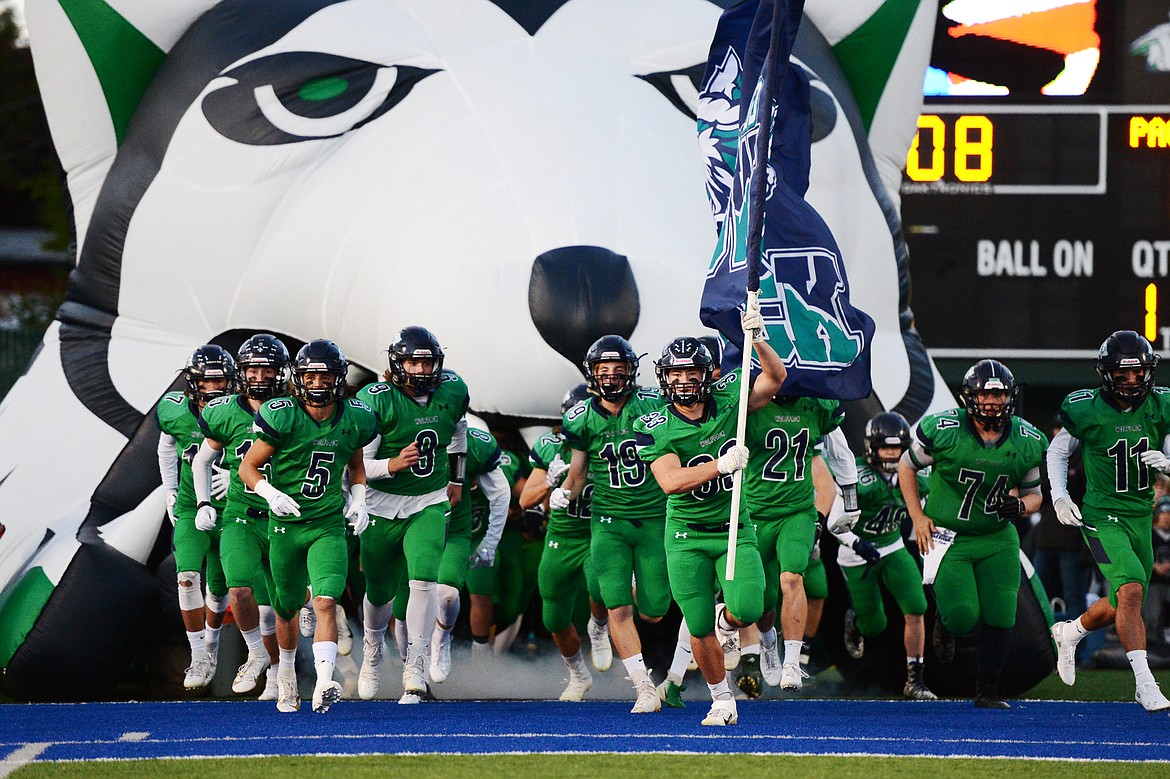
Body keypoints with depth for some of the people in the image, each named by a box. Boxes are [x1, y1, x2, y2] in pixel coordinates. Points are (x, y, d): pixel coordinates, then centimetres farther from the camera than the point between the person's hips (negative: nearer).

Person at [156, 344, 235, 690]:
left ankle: (211, 643, 37)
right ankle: (200, 659, -9)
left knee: (219, 587, 9)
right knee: (188, 578, -16)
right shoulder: (175, 412, -8)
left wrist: (234, 475, -25)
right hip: (190, 509, 1)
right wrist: (169, 493, 14)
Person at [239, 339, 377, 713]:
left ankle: (324, 685, -30)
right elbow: (248, 466, -5)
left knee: (326, 602, -20)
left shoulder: (354, 420, -2)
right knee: (287, 609, 14)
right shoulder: (282, 417, -13)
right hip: (285, 526, -1)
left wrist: (358, 500, 3)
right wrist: (271, 494, -23)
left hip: (329, 525, 1)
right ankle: (286, 675, 39)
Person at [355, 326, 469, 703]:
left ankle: (415, 672, -16)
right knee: (379, 591, 13)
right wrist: (393, 464, -36)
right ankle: (373, 651, 45)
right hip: (382, 505, -1)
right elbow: (358, 466, -17)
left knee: (423, 582, -20)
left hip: (430, 503, 1)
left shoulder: (452, 392, -4)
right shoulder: (376, 401, -18)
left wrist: (456, 479, 27)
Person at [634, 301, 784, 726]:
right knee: (700, 629, -1)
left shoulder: (727, 401, -4)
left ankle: (727, 621, 21)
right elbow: (670, 482, -25)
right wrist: (721, 464, -36)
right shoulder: (656, 428, -13)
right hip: (687, 535, -1)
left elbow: (776, 377, -7)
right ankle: (722, 701, 21)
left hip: (734, 530, 1)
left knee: (747, 610, -18)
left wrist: (756, 339, -24)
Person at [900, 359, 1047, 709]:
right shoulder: (942, 430, -14)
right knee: (963, 617, -14)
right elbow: (907, 466, 3)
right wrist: (917, 516, -3)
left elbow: (1033, 493, 9)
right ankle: (947, 626, 24)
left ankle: (987, 691, 13)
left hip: (998, 540, 3)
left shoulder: (1027, 442, -5)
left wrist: (1021, 506, -15)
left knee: (999, 619, -4)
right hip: (946, 537, -3)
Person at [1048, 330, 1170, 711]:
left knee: (1123, 603, 15)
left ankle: (1069, 633, 46)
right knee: (1131, 589, -23)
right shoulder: (1087, 411, -11)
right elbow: (1057, 452, 5)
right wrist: (1059, 496, -7)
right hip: (1102, 517, -5)